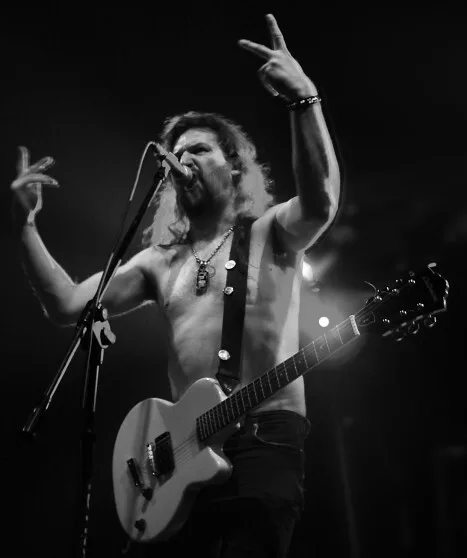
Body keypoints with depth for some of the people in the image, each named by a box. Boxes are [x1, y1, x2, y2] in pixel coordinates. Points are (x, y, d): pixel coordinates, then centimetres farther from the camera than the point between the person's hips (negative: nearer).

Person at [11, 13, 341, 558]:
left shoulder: (270, 232, 5)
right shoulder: (159, 260, 18)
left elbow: (320, 203, -19)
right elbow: (67, 305, 9)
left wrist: (304, 98, -32)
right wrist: (26, 222, 0)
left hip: (264, 438, -5)